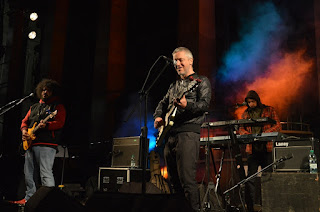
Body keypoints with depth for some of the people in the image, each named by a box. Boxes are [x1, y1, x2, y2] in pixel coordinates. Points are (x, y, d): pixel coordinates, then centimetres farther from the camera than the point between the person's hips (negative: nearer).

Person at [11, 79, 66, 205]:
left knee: (45, 172, -15)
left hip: (46, 144, -7)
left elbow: (60, 122, -10)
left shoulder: (58, 106, 4)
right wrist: (24, 130, 6)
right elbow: (25, 121, 27)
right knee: (29, 174, 10)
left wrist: (46, 125, -25)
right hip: (30, 144, 7)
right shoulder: (34, 107, 25)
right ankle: (29, 198, 19)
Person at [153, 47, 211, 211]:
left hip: (188, 132, -8)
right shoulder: (174, 85, 25)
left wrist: (186, 106, -29)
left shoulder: (201, 81, 4)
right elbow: (163, 103, 31)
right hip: (170, 134, 8)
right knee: (173, 180, 11)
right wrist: (158, 117, 10)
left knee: (187, 178, -14)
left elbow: (205, 104, -11)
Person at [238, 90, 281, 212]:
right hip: (252, 149, 2)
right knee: (250, 178, -1)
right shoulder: (245, 114, 16)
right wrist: (247, 134, -10)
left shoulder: (269, 110, 8)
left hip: (267, 148, -2)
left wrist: (265, 133, -16)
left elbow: (278, 125, 1)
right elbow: (241, 129, 13)